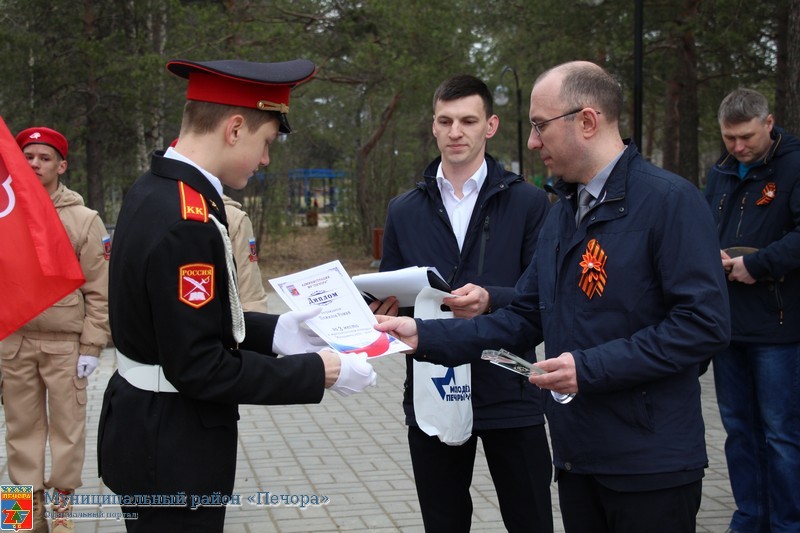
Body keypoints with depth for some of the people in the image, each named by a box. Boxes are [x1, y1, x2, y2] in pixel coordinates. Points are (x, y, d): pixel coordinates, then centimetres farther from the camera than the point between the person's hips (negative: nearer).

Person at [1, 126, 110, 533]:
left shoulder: (84, 220, -1)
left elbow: (99, 291, -1)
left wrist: (92, 346, -5)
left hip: (65, 342, -2)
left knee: (67, 424, 5)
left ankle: (62, 499, 18)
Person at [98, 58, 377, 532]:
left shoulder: (154, 190, 4)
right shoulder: (188, 222, -26)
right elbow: (198, 367, -25)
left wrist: (270, 331, 6)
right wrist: (316, 372, -18)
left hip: (146, 428, 9)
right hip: (173, 453, -9)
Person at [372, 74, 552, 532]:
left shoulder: (528, 202, -1)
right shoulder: (405, 211, 10)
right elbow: (389, 296, 13)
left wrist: (490, 299, -23)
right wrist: (387, 307, -10)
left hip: (510, 394, -3)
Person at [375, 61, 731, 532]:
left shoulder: (669, 200, -14)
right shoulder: (564, 211, 13)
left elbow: (706, 322, -20)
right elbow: (525, 319, 13)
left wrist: (591, 367, -20)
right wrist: (425, 336, 3)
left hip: (650, 461, -8)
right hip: (578, 457, 8)